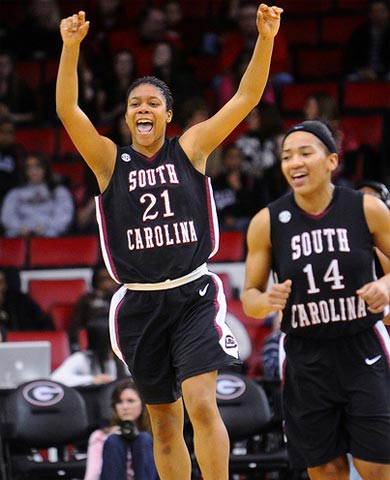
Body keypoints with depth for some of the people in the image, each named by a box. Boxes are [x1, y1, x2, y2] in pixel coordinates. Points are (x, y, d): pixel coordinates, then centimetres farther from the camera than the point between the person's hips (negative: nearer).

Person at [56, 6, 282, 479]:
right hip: (140, 303, 2)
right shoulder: (111, 160, 4)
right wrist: (70, 48, -24)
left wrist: (265, 39, -16)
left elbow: (246, 99, -3)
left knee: (201, 403, -18)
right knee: (164, 423, 9)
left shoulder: (190, 149, 3)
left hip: (193, 294, -2)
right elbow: (67, 111, -10)